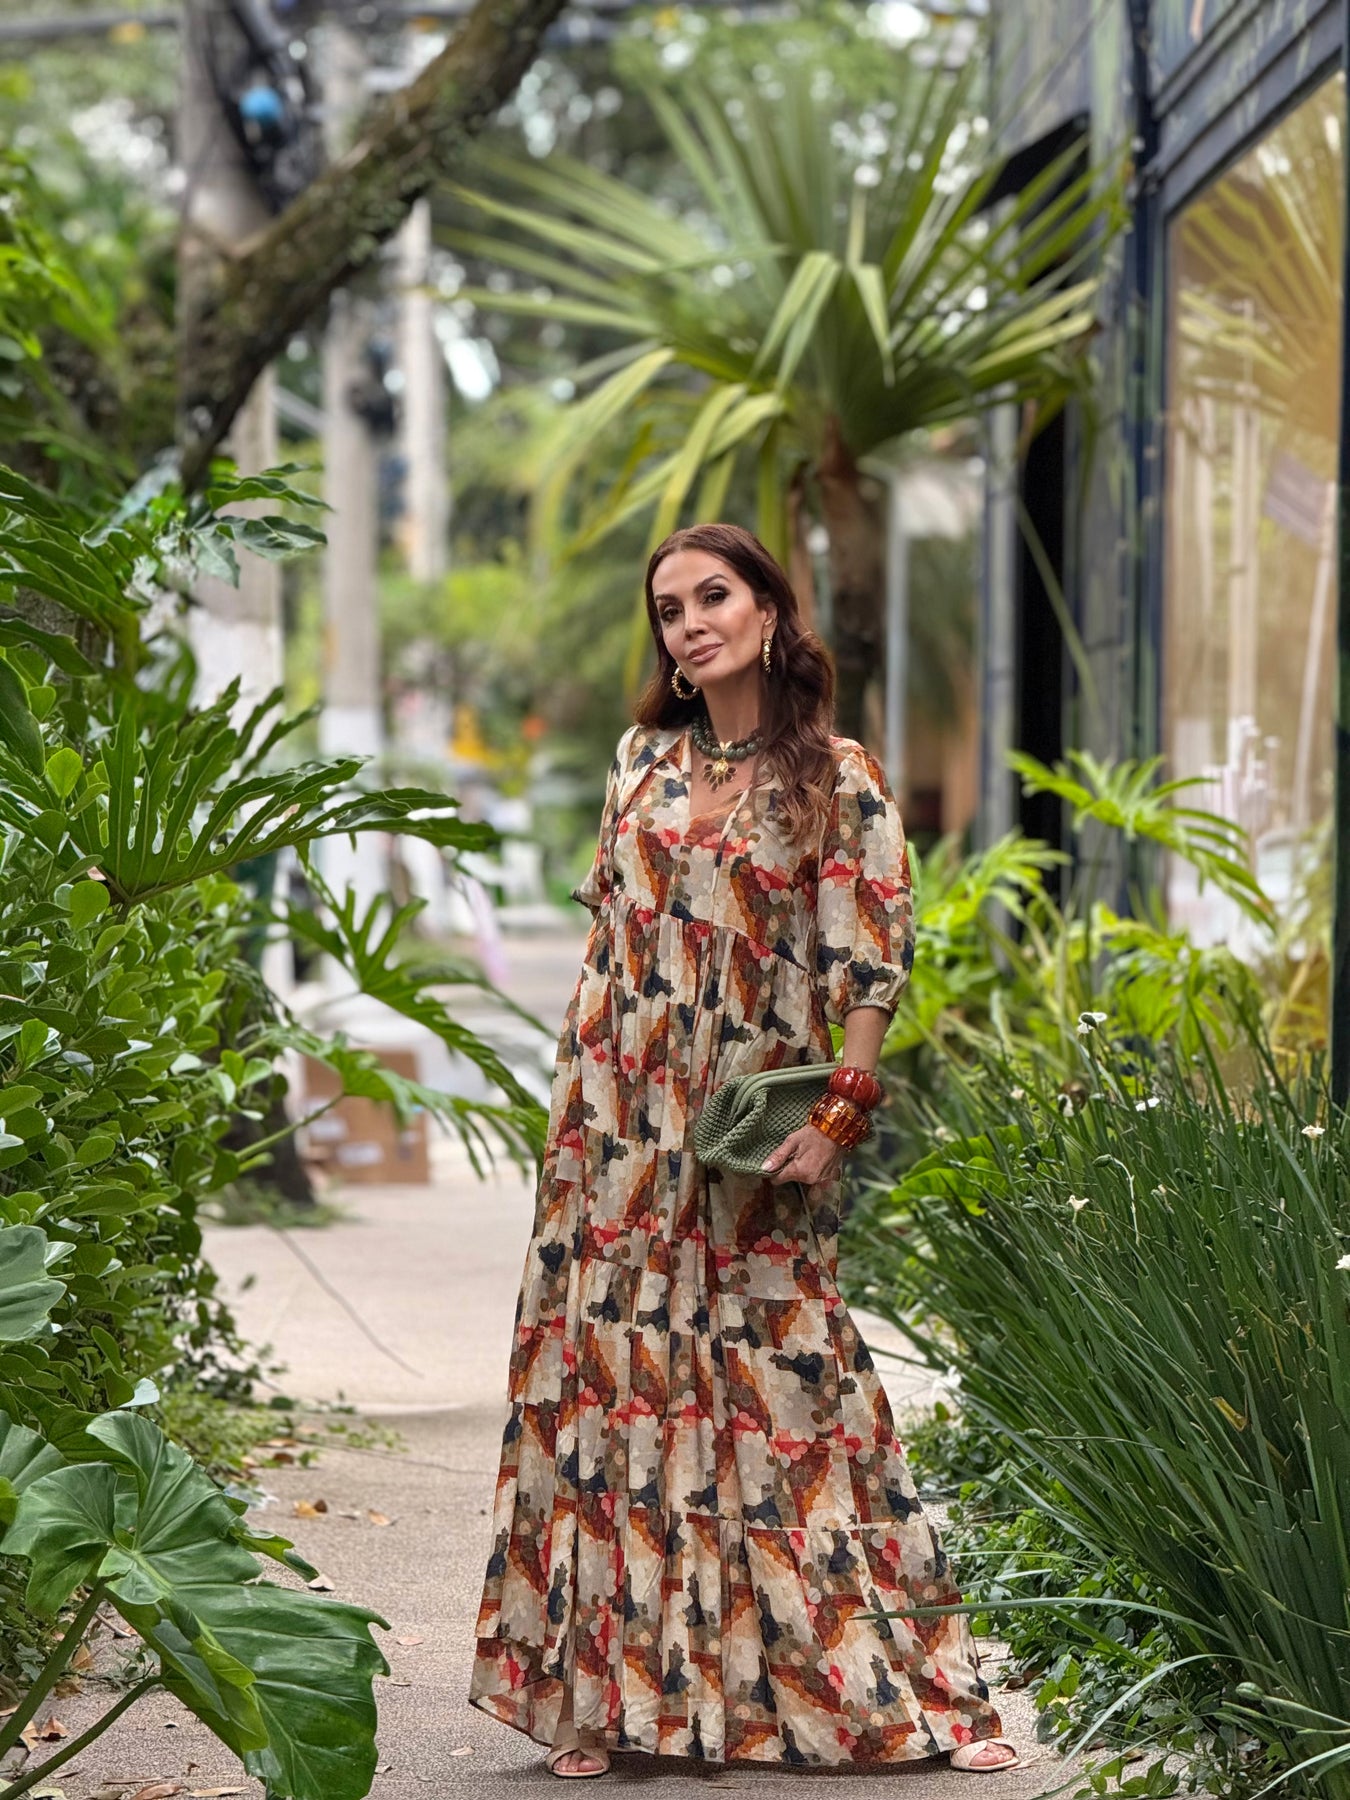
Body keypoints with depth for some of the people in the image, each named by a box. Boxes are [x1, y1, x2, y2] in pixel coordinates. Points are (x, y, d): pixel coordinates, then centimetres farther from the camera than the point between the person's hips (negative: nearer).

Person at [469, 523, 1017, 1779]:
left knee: (779, 1383, -4)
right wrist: (576, 1097, 10)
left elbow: (874, 966, -6)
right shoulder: (643, 762, 9)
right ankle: (608, 1690, 8)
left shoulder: (837, 779, -3)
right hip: (620, 1123, 4)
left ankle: (911, 1686, 5)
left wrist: (837, 1122, -12)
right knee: (615, 1376, 2)